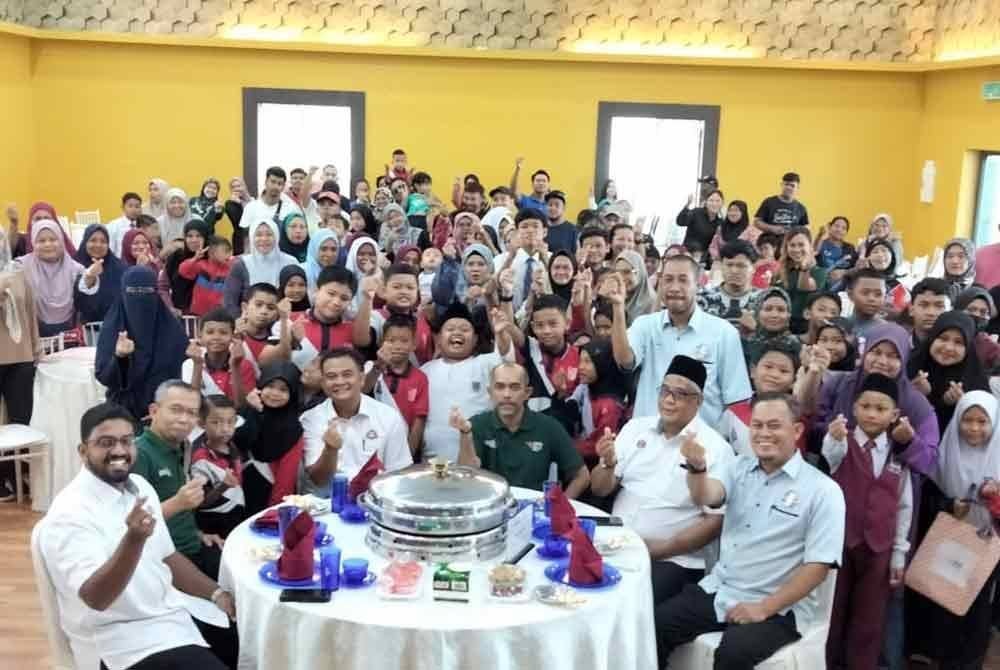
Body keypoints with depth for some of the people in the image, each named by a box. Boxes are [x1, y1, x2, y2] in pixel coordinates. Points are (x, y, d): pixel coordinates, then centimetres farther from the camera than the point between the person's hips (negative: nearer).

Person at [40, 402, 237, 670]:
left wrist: (217, 593, 5)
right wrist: (134, 540, -44)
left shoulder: (140, 486, 6)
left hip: (172, 610, 8)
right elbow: (96, 598, -29)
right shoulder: (70, 512, -19)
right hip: (122, 640, -8)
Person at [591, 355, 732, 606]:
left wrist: (659, 549, -13)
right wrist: (608, 463, -13)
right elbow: (599, 490, 9)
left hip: (672, 560, -4)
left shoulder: (716, 448, -5)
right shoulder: (636, 427, 8)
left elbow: (716, 521, -7)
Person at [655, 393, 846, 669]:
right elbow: (705, 497, -12)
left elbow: (818, 565, -10)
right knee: (653, 625, -13)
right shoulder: (739, 467, 7)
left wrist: (764, 607, -16)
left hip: (778, 608, -4)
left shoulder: (823, 491, -7)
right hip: (718, 590, 5)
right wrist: (697, 468, -34)